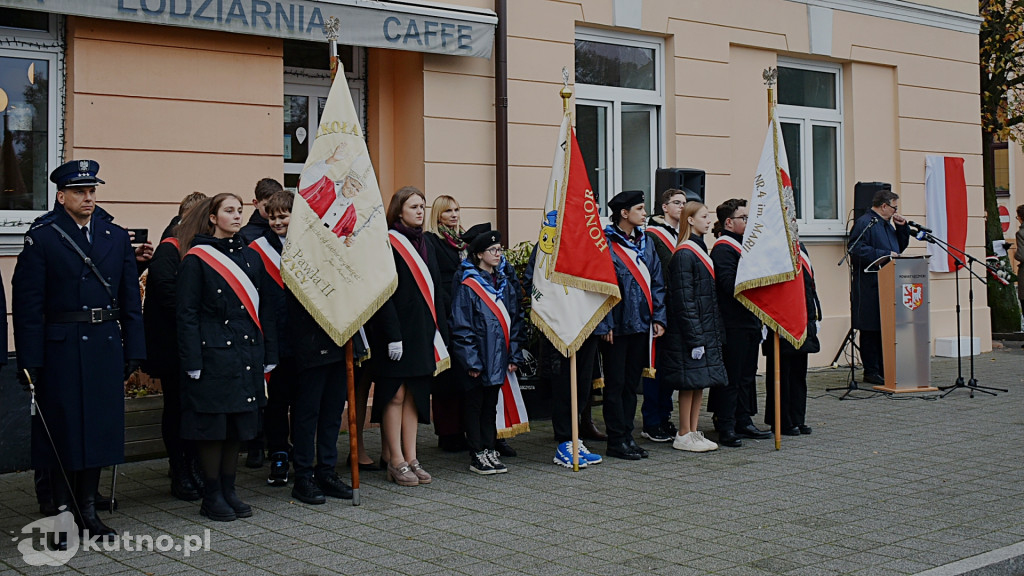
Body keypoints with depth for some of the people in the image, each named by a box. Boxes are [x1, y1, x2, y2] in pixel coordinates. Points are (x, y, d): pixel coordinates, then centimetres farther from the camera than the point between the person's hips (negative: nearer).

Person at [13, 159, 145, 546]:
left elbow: (131, 299, 10)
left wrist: (133, 351, 4)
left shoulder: (117, 236, 8)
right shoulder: (41, 238, -3)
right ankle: (63, 512, 14)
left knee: (100, 427, 9)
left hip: (106, 348, 4)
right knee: (62, 431, 3)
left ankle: (88, 509, 22)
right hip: (60, 350, -4)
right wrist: (29, 362, -12)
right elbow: (27, 304, -7)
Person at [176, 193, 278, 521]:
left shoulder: (251, 257, 12)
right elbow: (187, 313, -6)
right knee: (213, 425, 0)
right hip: (213, 354, -5)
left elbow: (264, 308, 14)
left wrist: (269, 355, 9)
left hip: (246, 355, 5)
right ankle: (212, 497, 11)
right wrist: (192, 362, -12)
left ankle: (228, 491, 20)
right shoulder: (196, 259, -4)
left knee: (238, 425, 10)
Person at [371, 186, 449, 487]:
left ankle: (411, 459, 13)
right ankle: (396, 462, 2)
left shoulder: (426, 245, 15)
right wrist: (393, 335, -19)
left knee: (414, 395, 9)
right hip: (398, 331, -7)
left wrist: (439, 329, 9)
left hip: (423, 332, 7)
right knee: (396, 395, -2)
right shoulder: (388, 244, -8)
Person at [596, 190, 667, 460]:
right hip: (617, 324, -6)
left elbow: (656, 282, 14)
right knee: (616, 383, 0)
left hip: (641, 323, 6)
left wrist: (658, 317, 6)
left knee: (632, 382, 11)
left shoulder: (646, 242, 12)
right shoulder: (606, 243, -9)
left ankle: (627, 435, 18)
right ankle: (617, 440, 6)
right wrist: (605, 324, -17)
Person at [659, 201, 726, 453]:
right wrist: (694, 338, -20)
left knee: (701, 382, 10)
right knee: (690, 382, -3)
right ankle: (684, 436, 4)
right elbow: (683, 300, -17)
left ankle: (694, 432, 16)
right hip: (691, 331, -9)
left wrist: (716, 330, 16)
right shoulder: (684, 255, -13)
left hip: (707, 329, 9)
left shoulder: (701, 251, 16)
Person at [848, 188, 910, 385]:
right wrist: (885, 255, -18)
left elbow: (901, 246, 29)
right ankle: (871, 371, 0)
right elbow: (857, 249, -20)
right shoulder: (864, 223, -9)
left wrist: (902, 227, 14)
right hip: (870, 286, -9)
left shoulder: (888, 224, 21)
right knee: (871, 330, -5)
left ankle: (884, 369, 16)